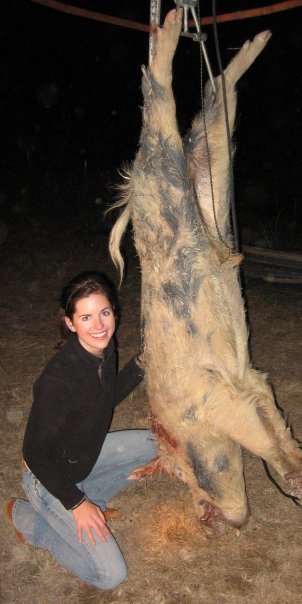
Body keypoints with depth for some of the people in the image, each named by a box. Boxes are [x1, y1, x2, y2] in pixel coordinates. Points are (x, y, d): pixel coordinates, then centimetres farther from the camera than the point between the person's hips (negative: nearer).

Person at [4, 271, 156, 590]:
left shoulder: (104, 348, -12)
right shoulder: (58, 379, -36)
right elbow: (35, 453, -25)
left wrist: (141, 364, -9)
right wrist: (76, 504, -18)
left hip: (86, 454, 7)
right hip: (50, 477, -7)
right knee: (110, 575, -4)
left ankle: (90, 496, 17)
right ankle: (27, 518, 9)